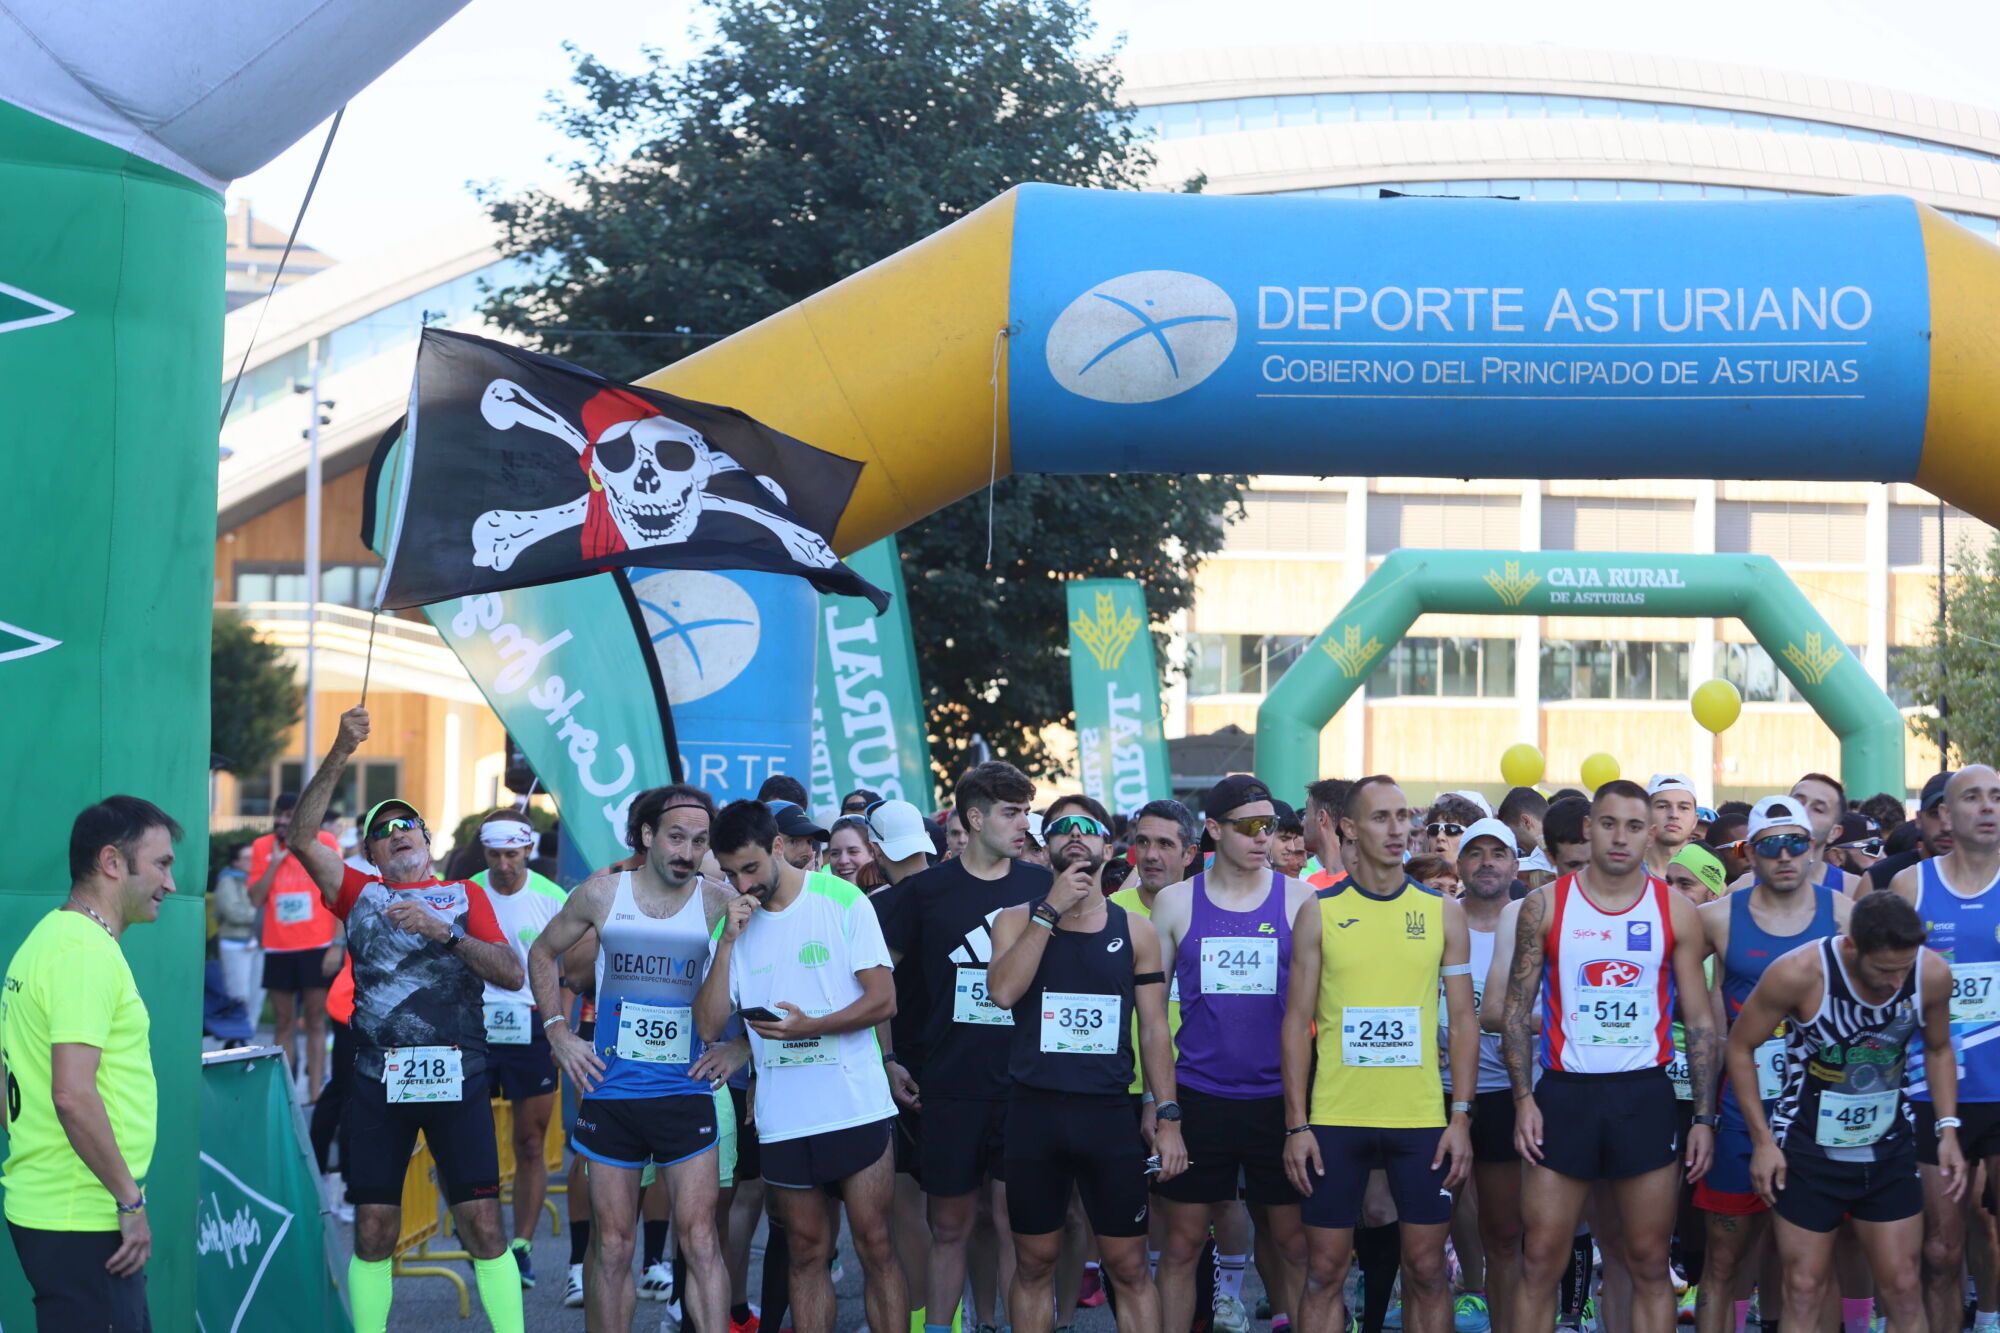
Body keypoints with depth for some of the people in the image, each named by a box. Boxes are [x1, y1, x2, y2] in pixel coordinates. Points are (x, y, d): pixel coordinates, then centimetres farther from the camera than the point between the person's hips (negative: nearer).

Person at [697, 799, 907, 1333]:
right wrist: (727, 942, -9)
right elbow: (709, 1027, 1)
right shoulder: (732, 921, 7)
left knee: (874, 1244, -2)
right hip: (783, 1119, 3)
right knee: (808, 1250, 10)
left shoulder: (842, 901, -4)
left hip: (856, 1107, -3)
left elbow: (883, 998, -7)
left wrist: (810, 1026, -21)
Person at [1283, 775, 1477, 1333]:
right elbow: (1298, 1022, 2)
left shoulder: (1442, 912, 5)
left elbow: (1463, 1019, 6)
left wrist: (1461, 1117, -2)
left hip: (1421, 1119, 1)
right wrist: (1296, 1124, -4)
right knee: (1324, 1269, 4)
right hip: (1336, 1118, -1)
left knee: (1426, 1269, 5)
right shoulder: (1319, 912, 2)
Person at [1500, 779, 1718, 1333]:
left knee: (1649, 1265, 5)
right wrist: (1523, 1099, -7)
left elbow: (1699, 1020, 6)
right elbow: (1517, 1008, 3)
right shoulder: (1545, 906, 0)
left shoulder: (1676, 912, 3)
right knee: (1540, 1262, 0)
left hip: (1646, 1097, 1)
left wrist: (1705, 1117, 0)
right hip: (1564, 1094, -1)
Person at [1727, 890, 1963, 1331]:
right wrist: (1763, 1140, -12)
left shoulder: (1933, 974, -14)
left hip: (1890, 1150, 3)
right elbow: (1740, 1047, -10)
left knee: (1904, 1290, 7)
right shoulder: (1799, 973, -25)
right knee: (1805, 1291, 2)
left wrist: (1947, 1129, -2)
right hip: (1808, 1148, -3)